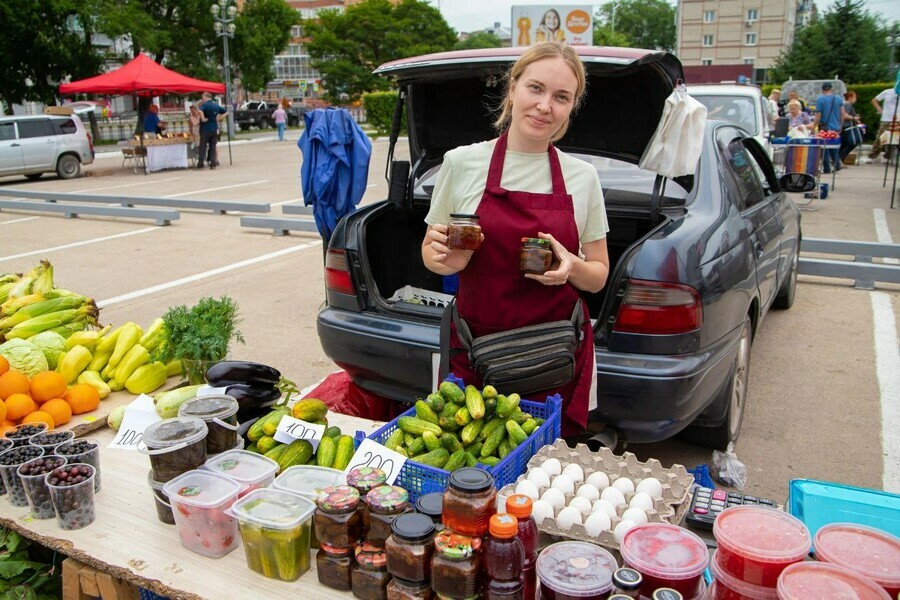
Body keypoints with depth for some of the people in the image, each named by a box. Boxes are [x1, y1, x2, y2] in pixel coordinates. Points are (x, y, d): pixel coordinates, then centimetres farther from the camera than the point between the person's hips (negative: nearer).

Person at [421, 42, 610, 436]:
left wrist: (573, 266, -13)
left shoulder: (583, 177, 2)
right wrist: (446, 260, -13)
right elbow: (431, 252, 9)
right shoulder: (462, 163, -2)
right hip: (476, 351, -1)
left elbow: (599, 276, 9)